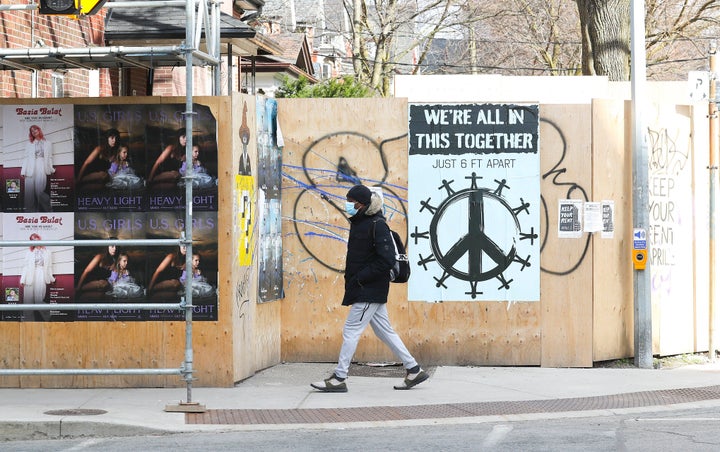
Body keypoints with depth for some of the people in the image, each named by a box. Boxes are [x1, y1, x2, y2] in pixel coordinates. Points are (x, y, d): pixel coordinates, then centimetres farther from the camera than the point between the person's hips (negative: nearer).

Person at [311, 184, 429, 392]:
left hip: (371, 290, -10)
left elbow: (387, 260, -21)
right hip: (367, 291, 10)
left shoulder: (377, 225, -15)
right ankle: (414, 370, 16)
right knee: (384, 331, 12)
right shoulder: (359, 223, 14)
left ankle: (339, 379, -2)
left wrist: (360, 278, -20)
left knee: (351, 330, -7)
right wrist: (351, 279, 9)